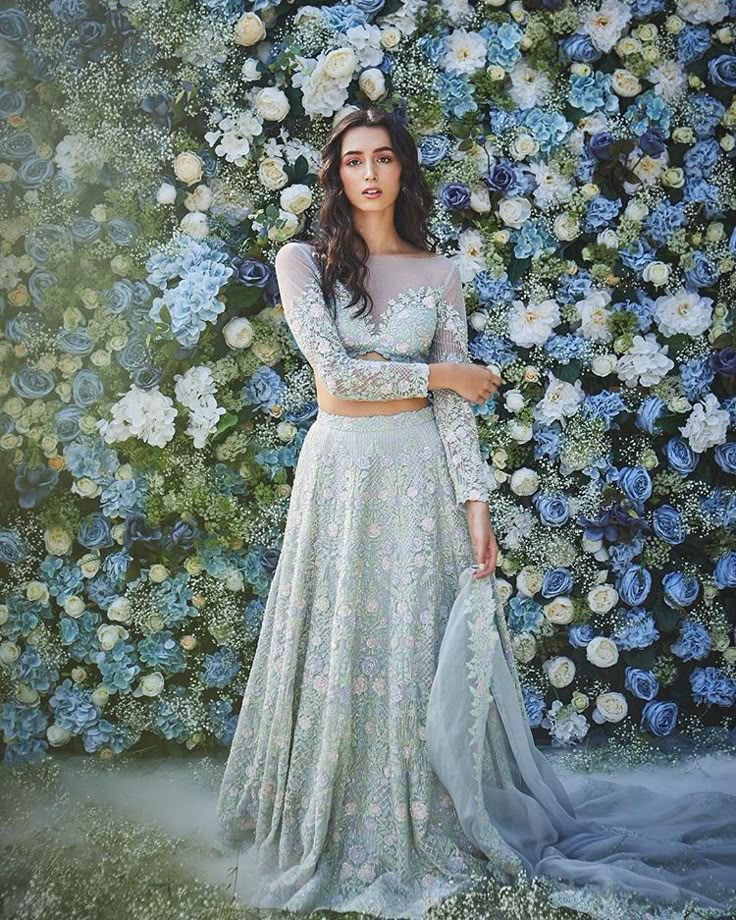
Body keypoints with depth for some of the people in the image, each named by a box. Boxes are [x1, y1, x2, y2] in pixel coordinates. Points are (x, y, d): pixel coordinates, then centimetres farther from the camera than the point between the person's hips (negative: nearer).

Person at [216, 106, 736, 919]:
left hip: (419, 471, 0)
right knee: (338, 653, 6)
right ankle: (334, 833, 23)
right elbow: (334, 368, -11)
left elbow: (455, 403, -1)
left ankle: (431, 833, 19)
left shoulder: (439, 275, 5)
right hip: (338, 468, 0)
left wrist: (475, 502, -9)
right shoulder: (303, 262, 1)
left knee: (424, 652, 3)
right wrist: (438, 372, -5)